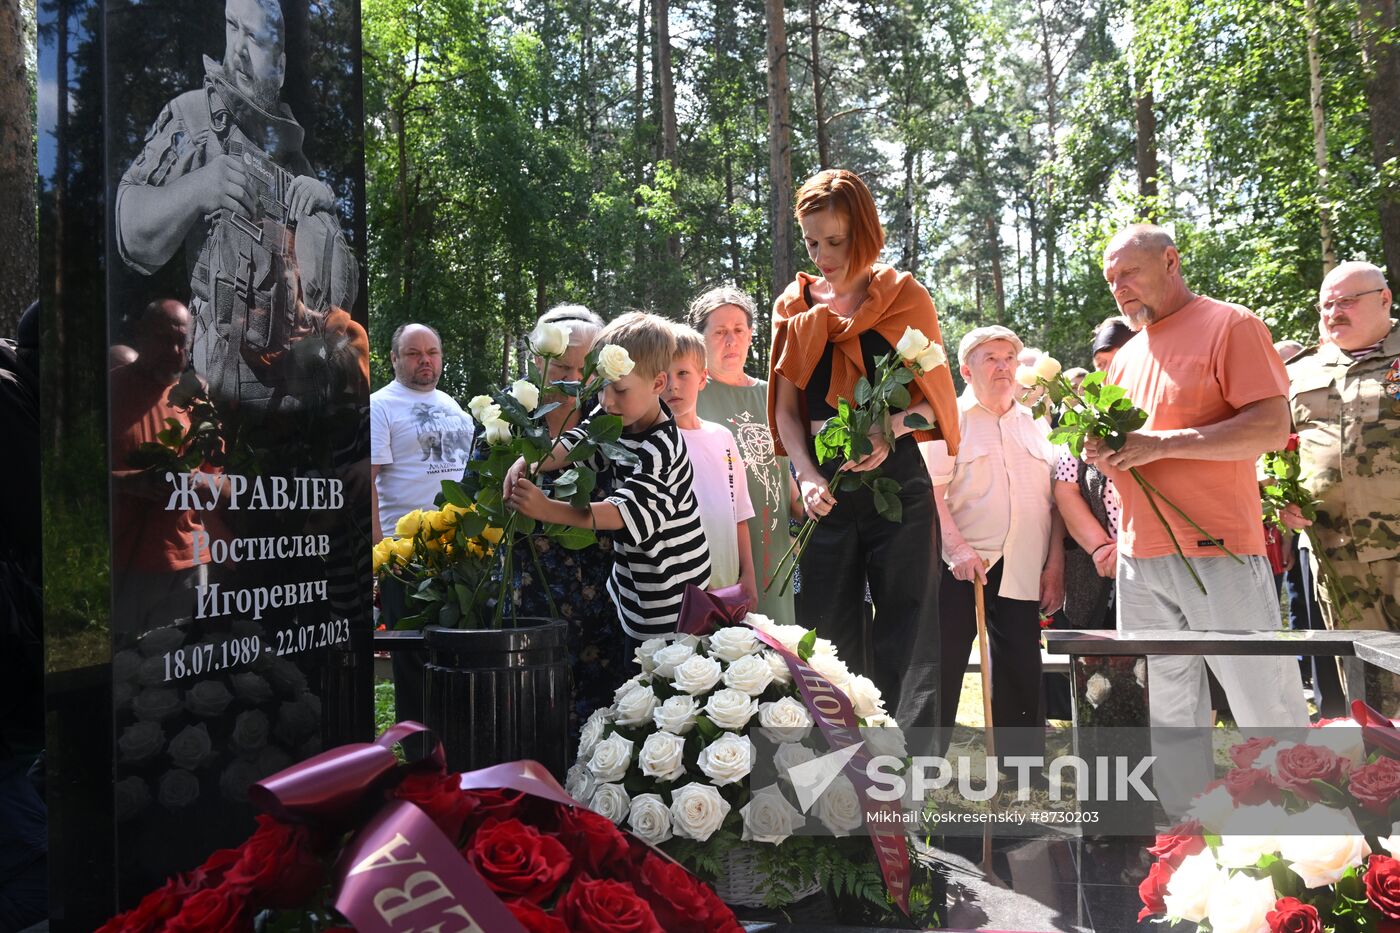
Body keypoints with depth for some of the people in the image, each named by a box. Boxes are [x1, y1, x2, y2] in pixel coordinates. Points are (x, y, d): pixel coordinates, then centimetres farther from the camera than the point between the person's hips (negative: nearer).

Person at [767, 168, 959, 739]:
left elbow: (933, 398, 3)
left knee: (906, 629, -2)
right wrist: (807, 476, -7)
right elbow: (786, 409, 10)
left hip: (896, 478, -3)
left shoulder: (905, 297, 4)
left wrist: (888, 428, -18)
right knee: (832, 633, 6)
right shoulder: (794, 306, 11)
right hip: (824, 483, 3)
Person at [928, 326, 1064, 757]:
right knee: (943, 665, -2)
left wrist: (1055, 565, 5)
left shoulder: (1034, 426, 17)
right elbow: (931, 490, -8)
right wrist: (956, 545, -20)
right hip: (962, 565, -4)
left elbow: (1054, 501, 14)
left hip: (1022, 571, 4)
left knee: (1022, 670, 6)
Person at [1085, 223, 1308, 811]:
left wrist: (1161, 443, -18)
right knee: (1169, 718, 10)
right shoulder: (1126, 356, 18)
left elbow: (1272, 429, -12)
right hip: (1140, 559, 6)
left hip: (1219, 553, -6)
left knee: (1268, 712, -2)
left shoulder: (1230, 326, -2)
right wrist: (1103, 452, 1)